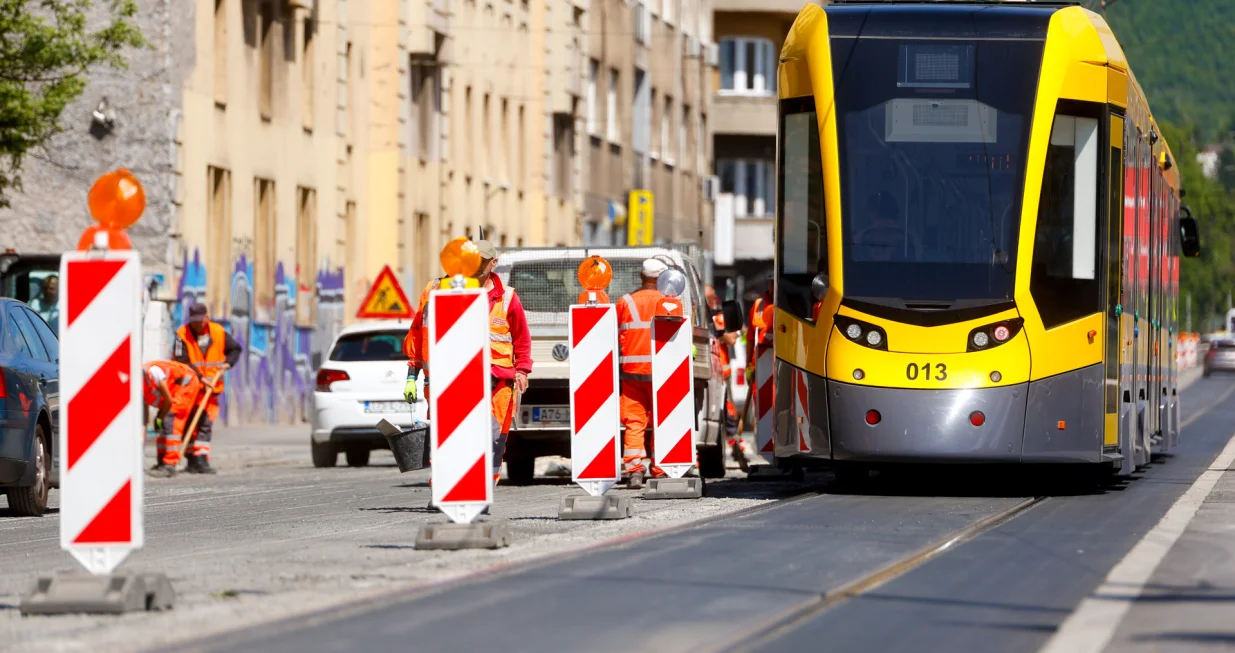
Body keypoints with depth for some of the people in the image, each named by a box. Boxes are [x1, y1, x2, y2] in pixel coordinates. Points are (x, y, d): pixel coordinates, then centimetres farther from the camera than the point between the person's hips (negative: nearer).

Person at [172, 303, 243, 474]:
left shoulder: (218, 332, 1)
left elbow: (236, 349, 14)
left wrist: (228, 363, -5)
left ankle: (201, 460, -6)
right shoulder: (182, 335, -10)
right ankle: (192, 460, 10)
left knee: (205, 424, -5)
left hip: (211, 387, 2)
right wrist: (200, 378, -24)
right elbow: (182, 362, -17)